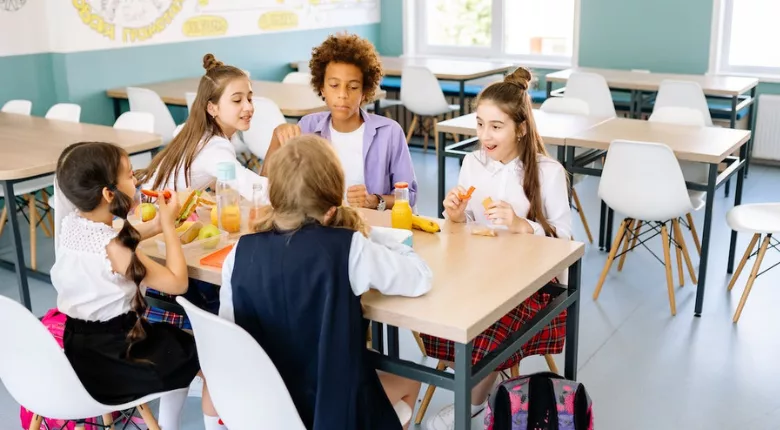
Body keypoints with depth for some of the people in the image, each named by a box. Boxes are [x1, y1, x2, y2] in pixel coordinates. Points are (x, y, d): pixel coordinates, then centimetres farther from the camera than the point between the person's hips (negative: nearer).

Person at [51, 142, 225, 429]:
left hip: (79, 345, 8)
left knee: (176, 338, 28)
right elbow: (177, 283, -21)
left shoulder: (70, 223, -4)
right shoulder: (113, 248, -27)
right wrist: (169, 224, -12)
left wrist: (155, 227, 7)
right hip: (107, 356, -8)